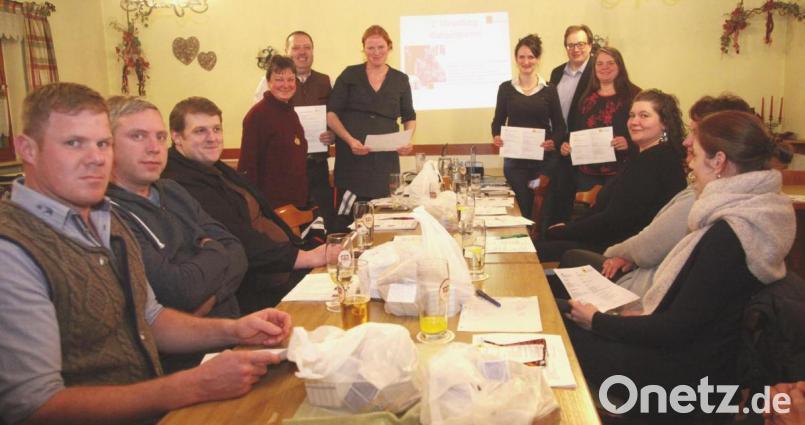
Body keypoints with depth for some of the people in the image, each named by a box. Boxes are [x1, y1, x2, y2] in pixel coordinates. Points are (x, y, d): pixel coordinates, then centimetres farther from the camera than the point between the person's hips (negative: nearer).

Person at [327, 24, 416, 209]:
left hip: (386, 160, 2)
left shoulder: (400, 80, 12)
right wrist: (350, 140, -13)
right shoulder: (349, 75, 6)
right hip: (352, 159, -1)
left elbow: (409, 117, 19)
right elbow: (331, 113, 3)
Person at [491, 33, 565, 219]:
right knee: (521, 209, 0)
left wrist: (553, 141, -15)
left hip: (543, 160, 0)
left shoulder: (549, 89, 6)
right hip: (514, 160, 0)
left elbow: (559, 125, 6)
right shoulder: (506, 88, 7)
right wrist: (496, 137, -11)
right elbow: (498, 120, 10)